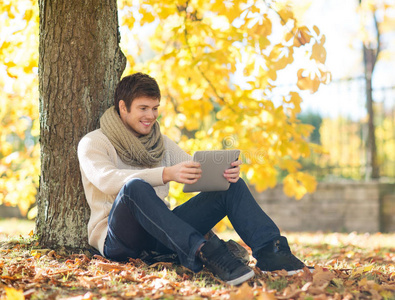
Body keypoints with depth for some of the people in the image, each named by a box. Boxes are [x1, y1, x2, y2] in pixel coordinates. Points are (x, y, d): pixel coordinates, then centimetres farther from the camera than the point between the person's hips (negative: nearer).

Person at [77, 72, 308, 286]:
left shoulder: (163, 144, 19)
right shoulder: (93, 143, -1)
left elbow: (197, 172, 7)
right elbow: (107, 180, -22)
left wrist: (226, 171, -18)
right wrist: (166, 174, -37)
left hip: (163, 233, 6)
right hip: (117, 239, -5)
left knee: (231, 185, -8)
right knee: (135, 187, -38)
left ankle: (269, 250, -29)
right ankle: (205, 252, -49)